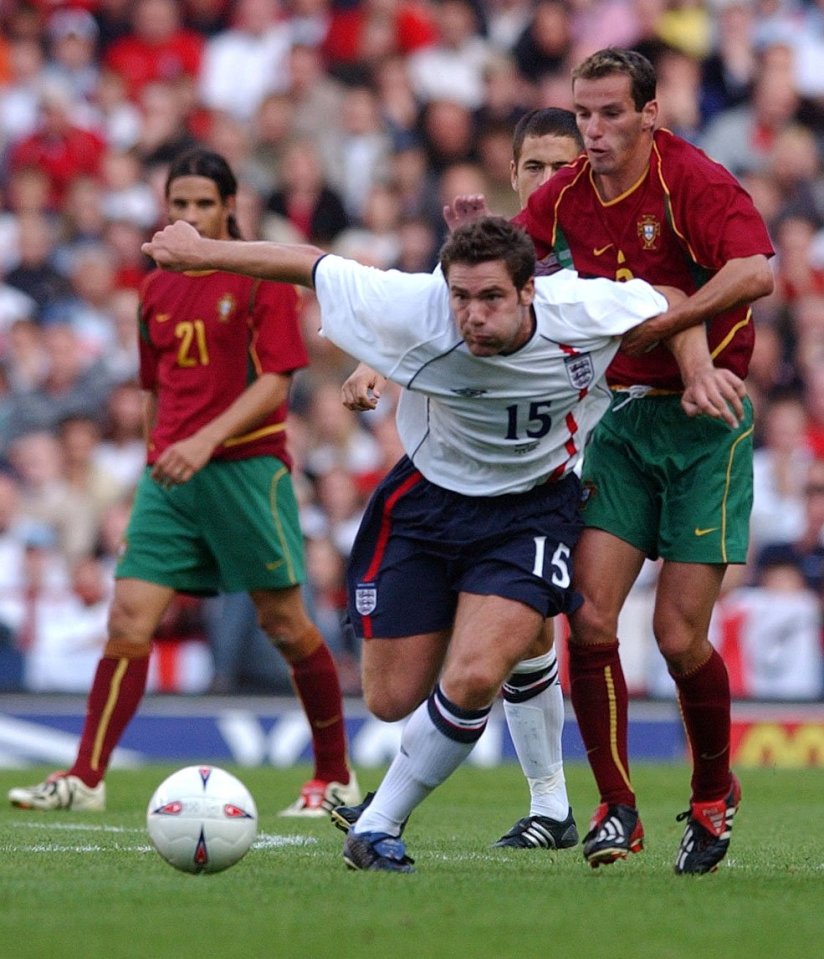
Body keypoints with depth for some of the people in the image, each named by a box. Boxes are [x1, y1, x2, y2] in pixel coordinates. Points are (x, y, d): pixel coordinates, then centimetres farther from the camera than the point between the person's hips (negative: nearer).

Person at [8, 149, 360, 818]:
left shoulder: (261, 278, -3)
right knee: (129, 618, -7)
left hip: (246, 467, -5)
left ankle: (336, 778, 15)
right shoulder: (156, 290, 15)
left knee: (286, 625, 1)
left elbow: (274, 382, -11)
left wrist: (206, 441, -22)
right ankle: (86, 778, -10)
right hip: (169, 474, 5)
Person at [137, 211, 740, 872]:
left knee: (471, 680, -22)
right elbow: (311, 267, -12)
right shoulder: (414, 309, -25)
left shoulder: (583, 311, -22)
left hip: (531, 510, -1)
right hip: (425, 501, 1)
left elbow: (668, 303, 0)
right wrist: (202, 252, -4)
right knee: (390, 701, 2)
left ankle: (378, 827, 0)